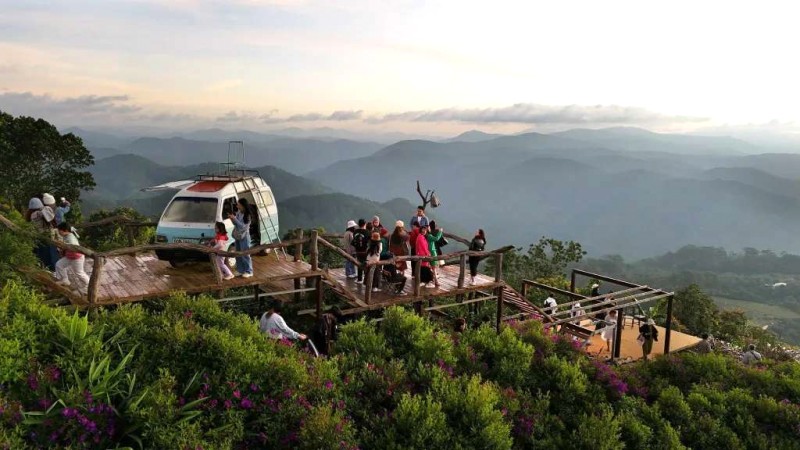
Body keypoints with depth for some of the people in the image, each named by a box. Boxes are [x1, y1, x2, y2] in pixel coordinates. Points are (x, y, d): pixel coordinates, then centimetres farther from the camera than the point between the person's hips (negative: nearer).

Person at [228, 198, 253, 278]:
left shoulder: (247, 215, -18)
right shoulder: (238, 213, 4)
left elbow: (242, 226, -23)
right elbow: (236, 224, 12)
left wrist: (234, 219, -25)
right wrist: (232, 218, -7)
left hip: (244, 237, -8)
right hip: (237, 236, 8)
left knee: (245, 254, -1)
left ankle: (249, 271, 8)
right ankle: (241, 270, 22)